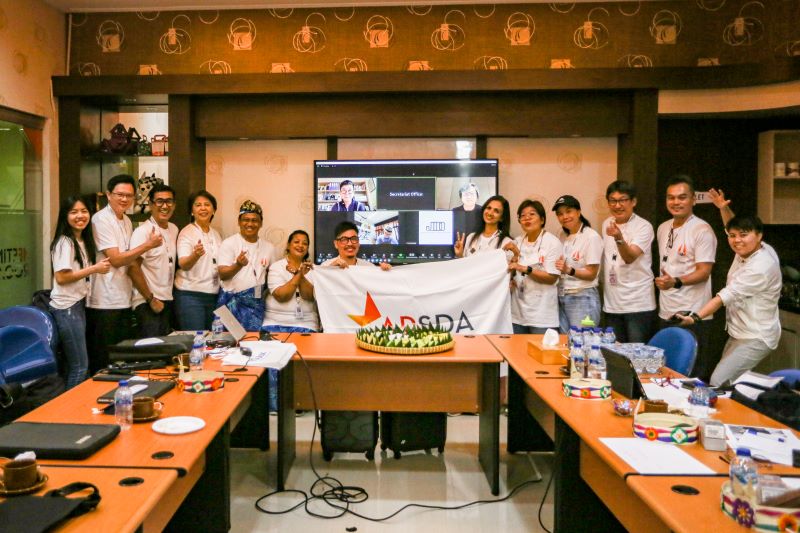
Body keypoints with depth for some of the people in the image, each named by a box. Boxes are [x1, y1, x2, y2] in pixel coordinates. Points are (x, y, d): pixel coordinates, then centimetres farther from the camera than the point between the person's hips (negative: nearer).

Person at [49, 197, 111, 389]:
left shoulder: (84, 241, 13)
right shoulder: (64, 242, -14)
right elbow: (61, 278, -20)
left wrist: (96, 267, 6)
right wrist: (94, 269, -17)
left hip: (78, 305, 9)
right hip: (66, 308, -9)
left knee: (74, 364, 11)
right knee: (80, 365, -5)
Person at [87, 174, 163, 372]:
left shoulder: (127, 221, 14)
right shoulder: (101, 220, -11)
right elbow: (116, 259, -16)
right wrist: (148, 245, -13)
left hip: (123, 299, 8)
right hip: (105, 302, -8)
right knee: (103, 362, 0)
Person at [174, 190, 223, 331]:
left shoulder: (216, 234, 12)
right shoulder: (186, 233, -6)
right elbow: (183, 265, -20)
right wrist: (195, 255, -41)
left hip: (214, 294, 6)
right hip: (190, 294, -6)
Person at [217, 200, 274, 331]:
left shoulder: (269, 247, 9)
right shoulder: (229, 243, -2)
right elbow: (222, 275, -10)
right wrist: (238, 265, -28)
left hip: (256, 304, 3)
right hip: (232, 301, -3)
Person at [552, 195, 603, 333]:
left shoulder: (592, 237, -10)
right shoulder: (563, 236, 10)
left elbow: (591, 274, -13)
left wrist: (569, 270, -28)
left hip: (583, 299, -6)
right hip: (561, 298, 6)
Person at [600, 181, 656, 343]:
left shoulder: (644, 227, -10)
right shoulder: (607, 224, 9)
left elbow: (630, 257, -25)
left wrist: (619, 237, -42)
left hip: (638, 305, -6)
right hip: (611, 305, 6)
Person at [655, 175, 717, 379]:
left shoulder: (702, 230, -11)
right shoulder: (662, 228, 12)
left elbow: (704, 272, -16)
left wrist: (676, 282, -31)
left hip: (692, 315, -7)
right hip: (666, 312, 7)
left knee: (693, 373, -2)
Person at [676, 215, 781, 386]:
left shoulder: (761, 266, -23)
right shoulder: (744, 252, 4)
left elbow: (726, 296, -28)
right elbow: (732, 225, 25)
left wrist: (695, 317, -33)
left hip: (755, 339, -9)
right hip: (738, 334, 9)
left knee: (718, 382, -19)